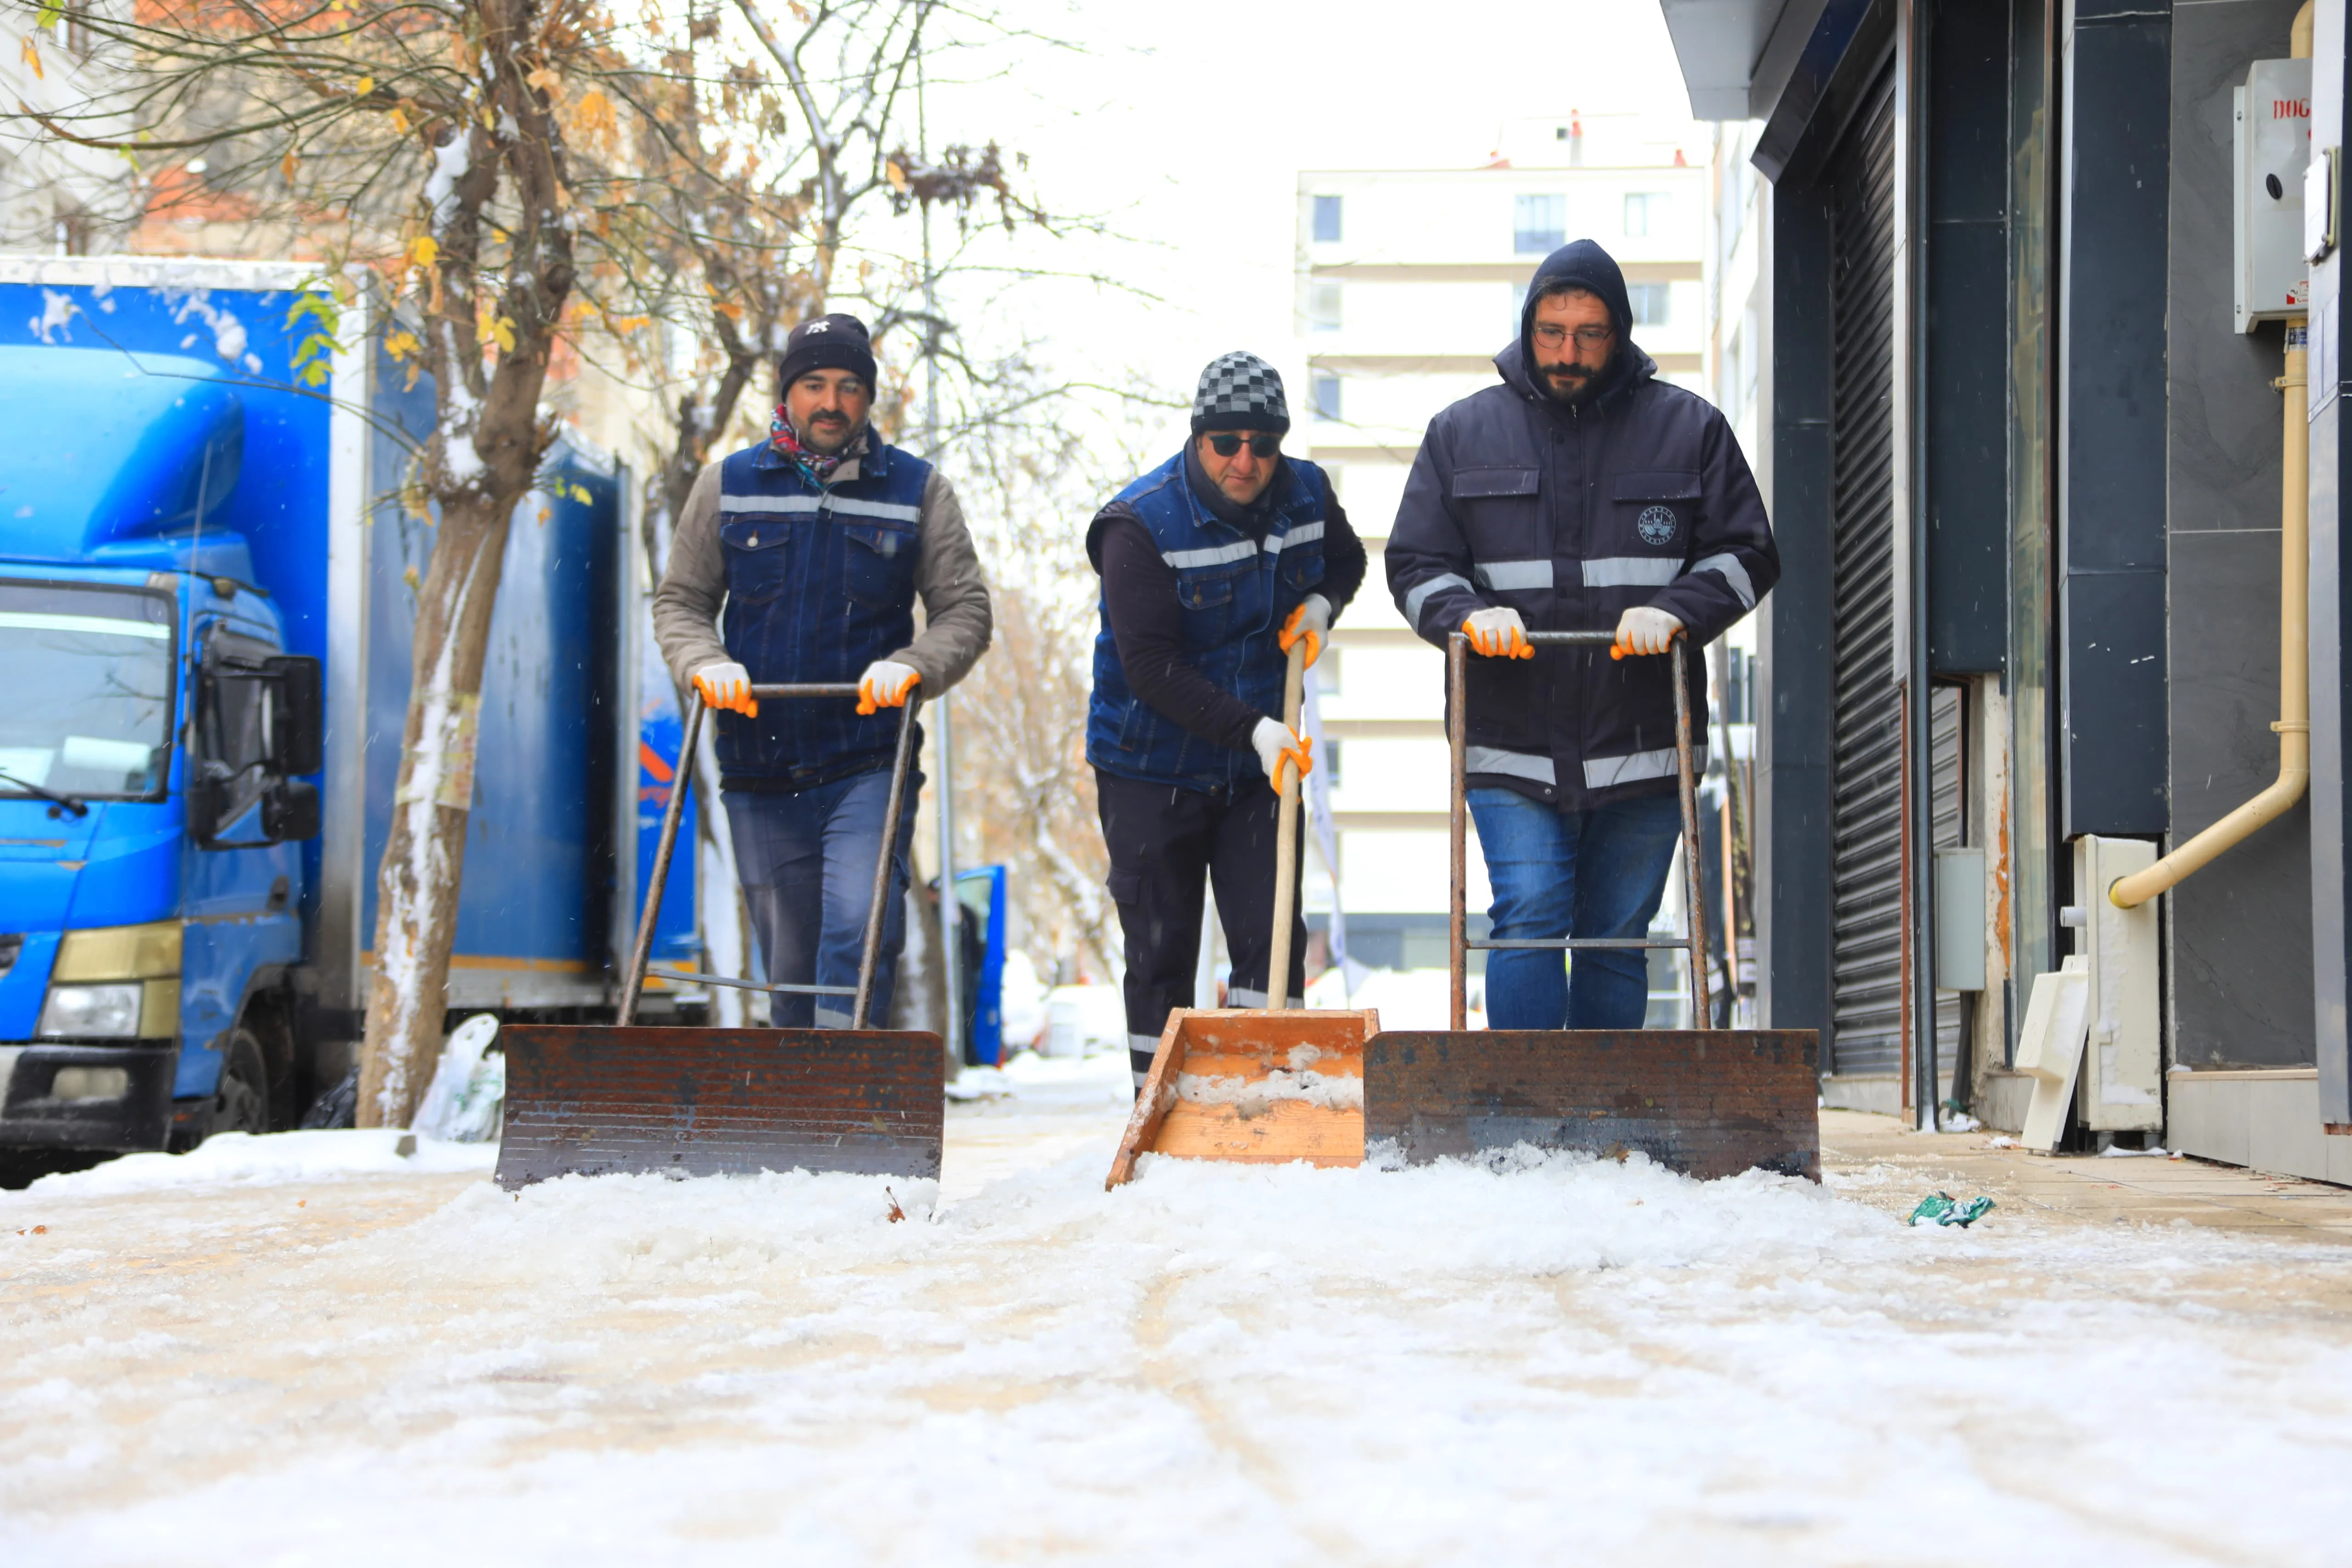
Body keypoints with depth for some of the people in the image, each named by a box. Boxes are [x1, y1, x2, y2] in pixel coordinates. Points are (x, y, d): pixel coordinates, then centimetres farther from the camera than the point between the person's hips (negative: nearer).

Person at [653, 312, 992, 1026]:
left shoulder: (918, 491, 6)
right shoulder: (728, 485, 8)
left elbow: (965, 611, 7)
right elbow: (679, 600, 14)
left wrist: (911, 667, -13)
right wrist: (706, 663, -6)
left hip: (868, 768, -2)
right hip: (760, 772, 2)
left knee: (857, 933, -20)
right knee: (788, 965, 6)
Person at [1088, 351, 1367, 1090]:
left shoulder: (1306, 494, -3)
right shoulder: (1141, 523, -19)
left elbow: (1347, 559, 21)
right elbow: (1151, 668, -23)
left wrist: (1321, 605, -2)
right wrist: (1252, 729, -30)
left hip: (1261, 772, 4)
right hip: (1152, 771, -4)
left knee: (1272, 939, -4)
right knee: (1161, 951, 3)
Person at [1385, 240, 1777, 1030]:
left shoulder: (1689, 428, 6)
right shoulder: (1463, 431, 8)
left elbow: (1746, 554, 8)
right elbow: (1414, 563, 10)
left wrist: (1674, 611, -11)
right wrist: (1469, 614, -11)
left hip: (1641, 749, 0)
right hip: (1511, 743, 0)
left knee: (1617, 941, 6)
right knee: (1529, 924, -12)